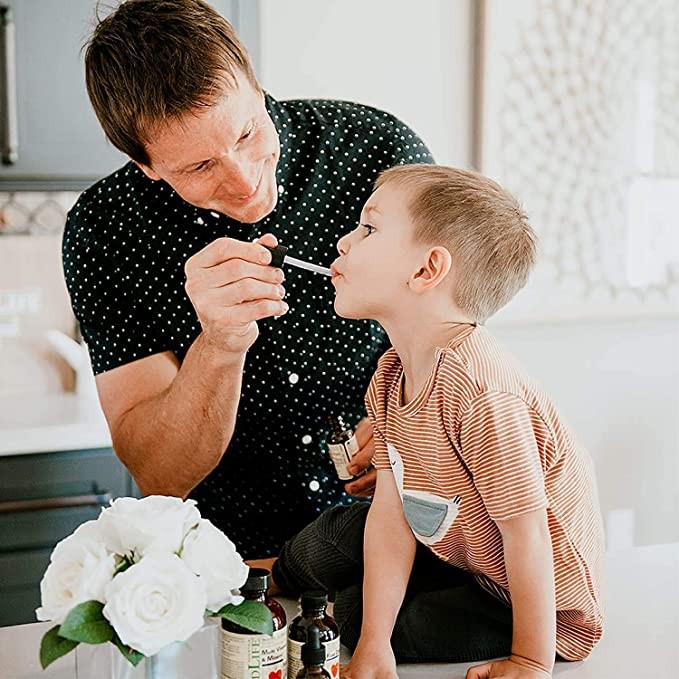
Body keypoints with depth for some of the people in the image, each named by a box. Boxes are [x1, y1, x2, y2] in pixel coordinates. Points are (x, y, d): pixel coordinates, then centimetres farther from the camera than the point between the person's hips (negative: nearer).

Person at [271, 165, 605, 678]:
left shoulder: (477, 390, -37)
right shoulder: (392, 374, -7)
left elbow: (525, 530, -30)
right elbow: (392, 507, -8)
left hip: (544, 607, -7)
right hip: (459, 553, 7)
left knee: (350, 613, -7)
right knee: (335, 535, 6)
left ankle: (280, 578, 25)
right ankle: (280, 577, 38)